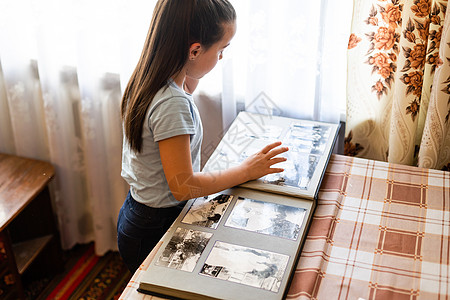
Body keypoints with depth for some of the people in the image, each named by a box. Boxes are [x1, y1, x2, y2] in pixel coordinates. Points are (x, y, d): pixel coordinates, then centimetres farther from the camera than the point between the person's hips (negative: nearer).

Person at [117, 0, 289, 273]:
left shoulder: (147, 82, -2)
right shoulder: (173, 104, -29)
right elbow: (183, 186, -24)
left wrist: (191, 81, 3)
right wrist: (245, 171, -15)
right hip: (156, 229, -9)